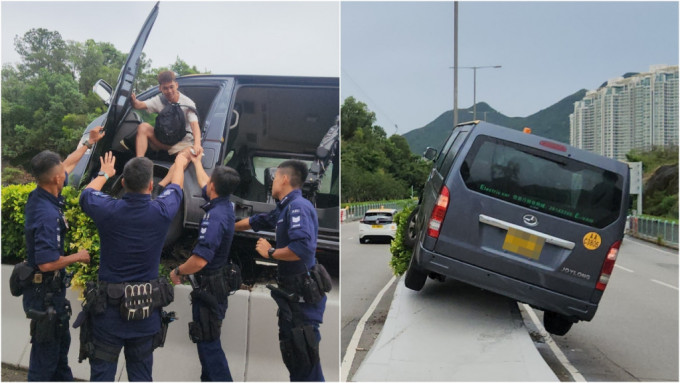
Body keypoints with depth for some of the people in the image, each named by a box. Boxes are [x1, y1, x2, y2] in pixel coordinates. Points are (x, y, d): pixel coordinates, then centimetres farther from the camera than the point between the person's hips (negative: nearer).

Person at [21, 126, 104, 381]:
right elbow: (47, 263, -32)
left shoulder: (39, 195, -2)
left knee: (61, 344, 24)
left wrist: (89, 143, 24)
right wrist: (78, 257, -16)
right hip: (45, 294, -10)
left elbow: (68, 165, 15)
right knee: (46, 354, 3)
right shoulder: (47, 215, -31)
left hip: (51, 290, 10)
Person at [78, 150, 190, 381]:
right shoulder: (161, 212, -10)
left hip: (109, 309, -1)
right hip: (148, 310, 1)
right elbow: (175, 188, 14)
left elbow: (86, 193, 14)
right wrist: (179, 164, 35)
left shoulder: (107, 210, -12)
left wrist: (104, 174, 34)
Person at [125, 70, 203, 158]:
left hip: (183, 143, -3)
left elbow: (194, 125, -23)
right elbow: (139, 105, -9)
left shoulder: (187, 103, -9)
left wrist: (197, 144, -42)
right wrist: (133, 100, -35)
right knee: (143, 127, -21)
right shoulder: (160, 100, 2)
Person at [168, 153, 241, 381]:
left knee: (207, 341, -3)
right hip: (218, 282, 10)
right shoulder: (224, 205, 0)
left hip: (210, 287, -10)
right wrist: (197, 163, 37)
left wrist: (178, 271, -15)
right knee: (208, 338, 22)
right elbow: (204, 185, 24)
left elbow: (199, 260, -33)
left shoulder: (215, 217, -28)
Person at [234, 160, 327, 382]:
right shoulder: (284, 208, 13)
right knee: (291, 355, 19)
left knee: (305, 361, -6)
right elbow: (256, 221, 29)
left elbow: (303, 248, -32)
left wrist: (270, 252, -17)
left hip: (303, 295, -10)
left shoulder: (298, 206, -17)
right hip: (291, 292, 10)